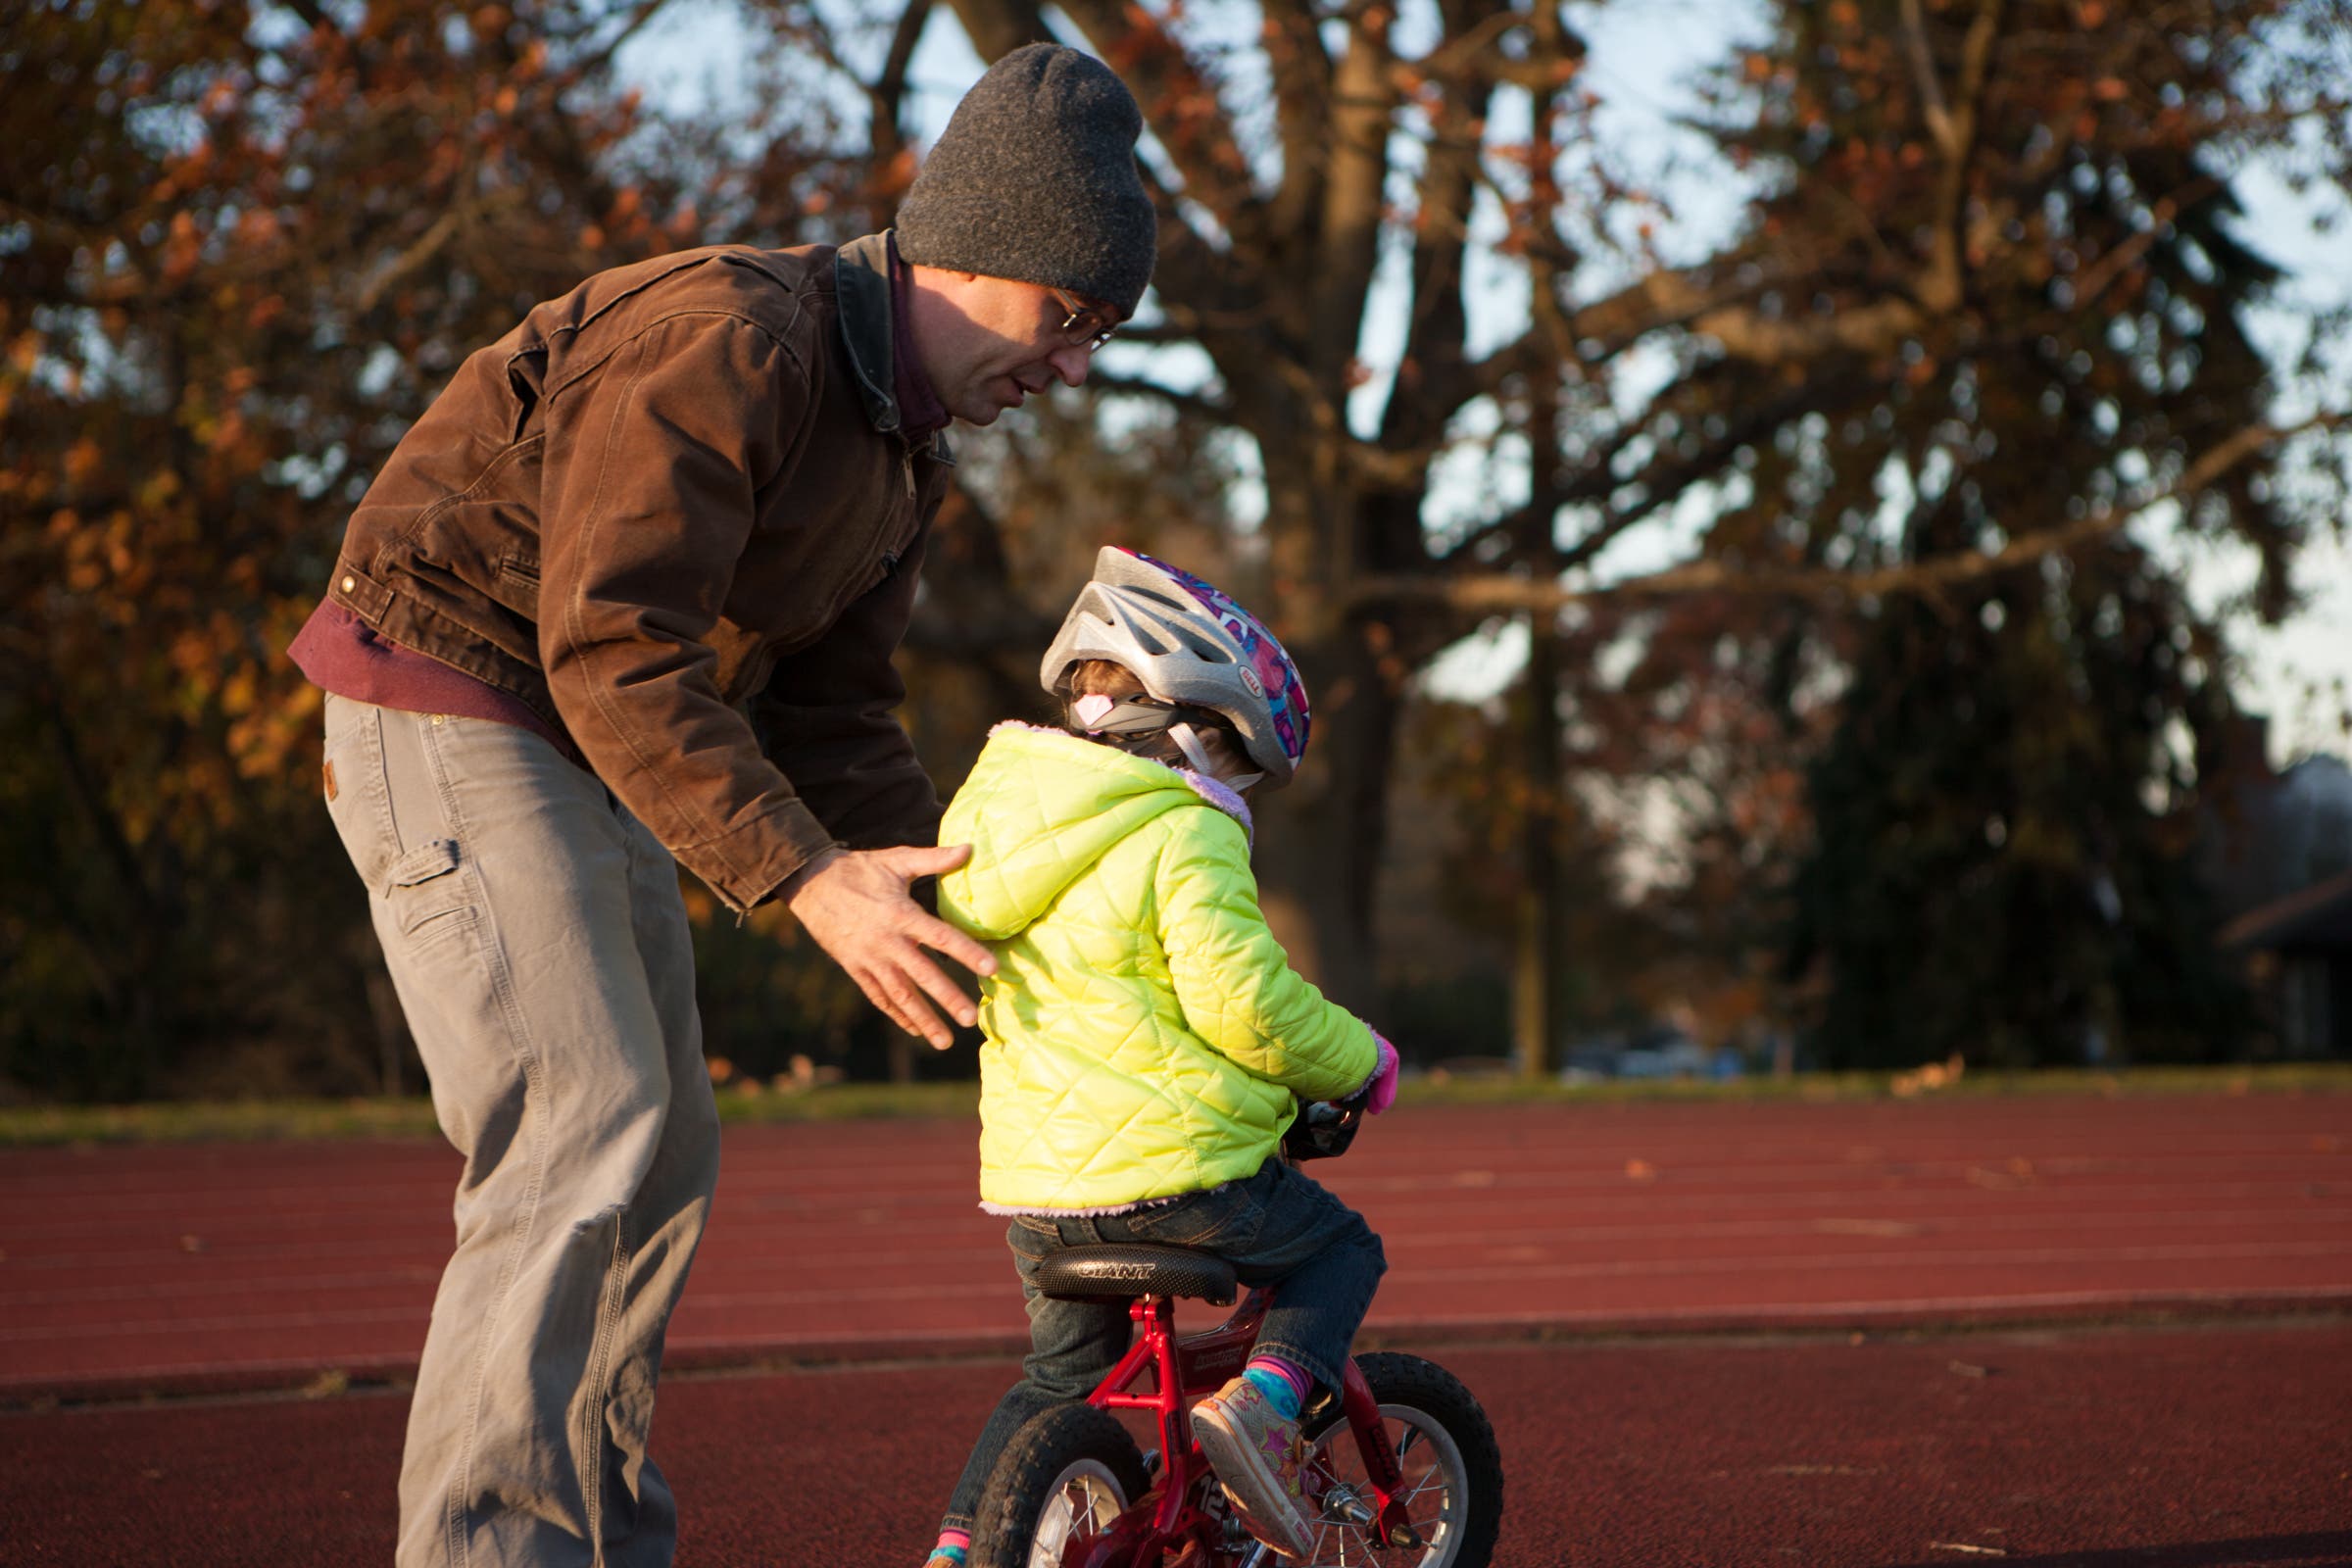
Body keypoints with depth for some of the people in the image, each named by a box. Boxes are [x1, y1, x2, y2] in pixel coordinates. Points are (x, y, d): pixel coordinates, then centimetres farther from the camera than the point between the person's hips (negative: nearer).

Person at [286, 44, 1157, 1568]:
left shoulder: (904, 453, 10)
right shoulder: (728, 338, -22)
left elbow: (833, 713, 14)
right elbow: (616, 648, -29)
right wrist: (809, 880, -32)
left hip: (593, 759, 10)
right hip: (449, 712, -10)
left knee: (667, 1155, 11)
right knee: (587, 1140, -19)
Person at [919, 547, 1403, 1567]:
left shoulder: (1001, 811, 13)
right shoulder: (1183, 834, -12)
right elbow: (1242, 999, -19)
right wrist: (1358, 1062, -2)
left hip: (1032, 1181, 7)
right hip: (1174, 1167, -7)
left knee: (1061, 1376, 26)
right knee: (1340, 1250, 17)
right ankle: (1263, 1401, -6)